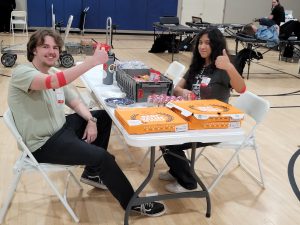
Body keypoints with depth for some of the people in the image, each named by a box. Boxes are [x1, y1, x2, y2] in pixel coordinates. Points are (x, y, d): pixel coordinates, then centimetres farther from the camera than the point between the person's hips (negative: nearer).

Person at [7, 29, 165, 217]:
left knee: (104, 116, 17)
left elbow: (76, 103, 10)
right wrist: (92, 62, -44)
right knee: (103, 157, -20)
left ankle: (93, 172, 26)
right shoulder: (22, 73, -20)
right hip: (44, 144, -9)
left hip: (60, 128, 9)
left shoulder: (55, 73, 6)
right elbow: (52, 82, -41)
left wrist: (91, 120, -10)